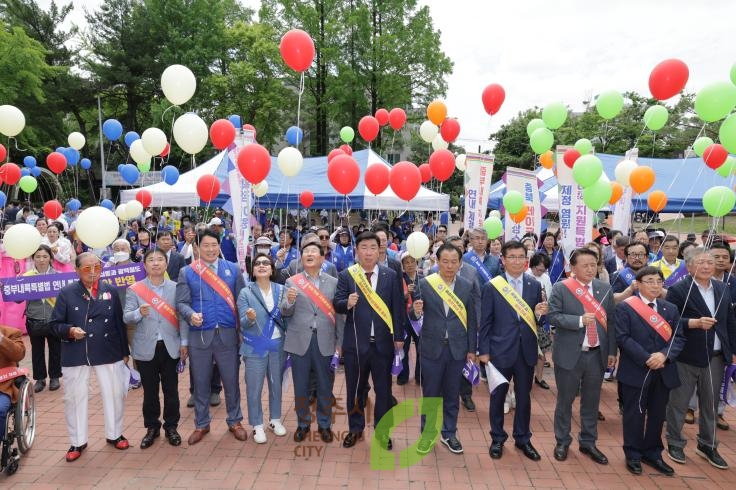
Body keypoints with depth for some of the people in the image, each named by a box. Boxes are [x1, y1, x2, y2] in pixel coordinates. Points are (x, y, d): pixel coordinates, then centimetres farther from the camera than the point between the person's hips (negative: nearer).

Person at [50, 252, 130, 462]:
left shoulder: (111, 291, 2)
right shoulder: (66, 293, -3)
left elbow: (119, 322, 5)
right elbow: (55, 323, 0)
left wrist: (124, 351, 6)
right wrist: (69, 330, -22)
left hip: (109, 353, 1)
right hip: (75, 355, -1)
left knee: (115, 394, 9)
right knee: (75, 397, 8)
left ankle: (114, 434, 30)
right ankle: (78, 442, 26)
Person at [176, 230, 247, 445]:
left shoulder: (233, 269, 4)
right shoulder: (187, 272, 3)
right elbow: (181, 303, 0)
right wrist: (191, 314, -21)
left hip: (227, 334, 0)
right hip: (199, 335, 0)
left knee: (231, 381, 9)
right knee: (201, 383, 12)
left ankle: (234, 421, 27)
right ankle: (201, 424, 29)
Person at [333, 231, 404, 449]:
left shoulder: (390, 275, 0)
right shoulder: (346, 275, -2)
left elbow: (397, 308, 2)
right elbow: (337, 304, -6)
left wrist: (398, 336, 1)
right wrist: (347, 303, -29)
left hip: (383, 342, 1)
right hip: (355, 342, 0)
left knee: (383, 389, 12)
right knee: (355, 388, 14)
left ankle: (382, 431, 30)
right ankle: (356, 429, 34)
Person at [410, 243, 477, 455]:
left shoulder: (467, 286, -1)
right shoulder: (424, 284, -7)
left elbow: (471, 320, 2)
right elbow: (415, 316, -5)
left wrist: (472, 349, 2)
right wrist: (416, 311, -28)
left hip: (457, 349, 2)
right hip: (432, 348, -1)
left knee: (452, 394, 15)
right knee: (430, 393, 11)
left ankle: (449, 433, 32)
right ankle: (427, 434, 28)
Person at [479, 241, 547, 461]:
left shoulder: (535, 285, 1)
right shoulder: (491, 287, -7)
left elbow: (536, 320, 7)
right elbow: (485, 322, -4)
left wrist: (539, 314, -15)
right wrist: (483, 350, -6)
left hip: (526, 351, 2)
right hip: (500, 351, -2)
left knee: (524, 397, 15)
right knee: (498, 396, 12)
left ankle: (523, 438, 34)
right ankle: (497, 438, 31)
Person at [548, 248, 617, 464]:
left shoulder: (605, 289, 5)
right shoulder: (560, 288, -7)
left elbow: (611, 321, 6)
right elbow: (552, 316, -12)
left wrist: (612, 351, 4)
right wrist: (580, 320, -23)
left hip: (597, 354, 4)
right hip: (569, 354, -3)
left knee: (591, 401, 15)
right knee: (565, 400, 10)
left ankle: (588, 442, 31)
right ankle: (562, 442, 27)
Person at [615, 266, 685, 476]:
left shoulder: (671, 309, 10)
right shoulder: (625, 307, -6)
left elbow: (679, 337, 4)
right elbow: (622, 337, -13)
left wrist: (664, 355, -14)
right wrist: (646, 359, -18)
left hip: (664, 372, 5)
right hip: (635, 371, -5)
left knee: (657, 414, 14)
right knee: (634, 414, 5)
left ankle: (652, 453, 29)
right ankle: (633, 454, 19)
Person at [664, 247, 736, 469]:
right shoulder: (678, 290, -11)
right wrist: (695, 323, -27)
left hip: (716, 357, 6)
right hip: (686, 357, -5)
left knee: (710, 404, 17)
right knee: (678, 403, 8)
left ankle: (707, 445, 33)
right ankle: (674, 443, 25)